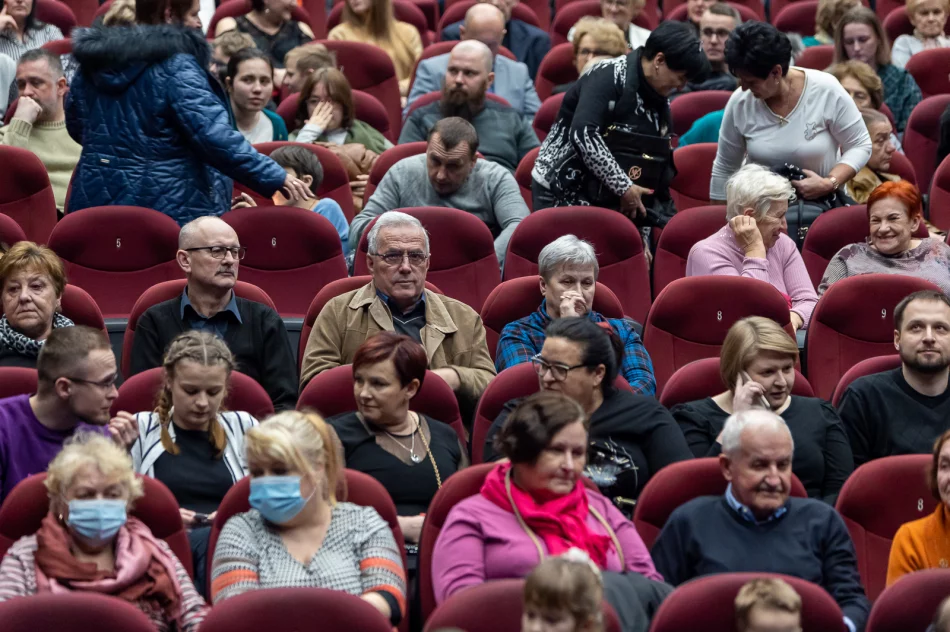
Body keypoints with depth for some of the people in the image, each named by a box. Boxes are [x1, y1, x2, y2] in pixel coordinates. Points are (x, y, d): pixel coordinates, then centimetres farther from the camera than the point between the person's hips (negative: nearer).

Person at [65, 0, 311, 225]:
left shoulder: (94, 62, 9)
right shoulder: (175, 69, -15)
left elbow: (77, 128, 21)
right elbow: (215, 137, -23)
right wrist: (276, 177, -21)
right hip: (170, 210, -7)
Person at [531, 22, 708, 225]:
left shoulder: (659, 102, 9)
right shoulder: (608, 77, -16)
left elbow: (660, 167, 16)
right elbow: (582, 134, -30)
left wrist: (668, 220, 8)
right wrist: (624, 187, -26)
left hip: (608, 200, 8)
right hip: (561, 194, -8)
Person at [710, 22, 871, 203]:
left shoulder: (826, 91, -13)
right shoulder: (739, 103, -7)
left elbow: (860, 146, -5)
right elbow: (725, 170, 5)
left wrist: (829, 184, -19)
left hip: (823, 204, -1)